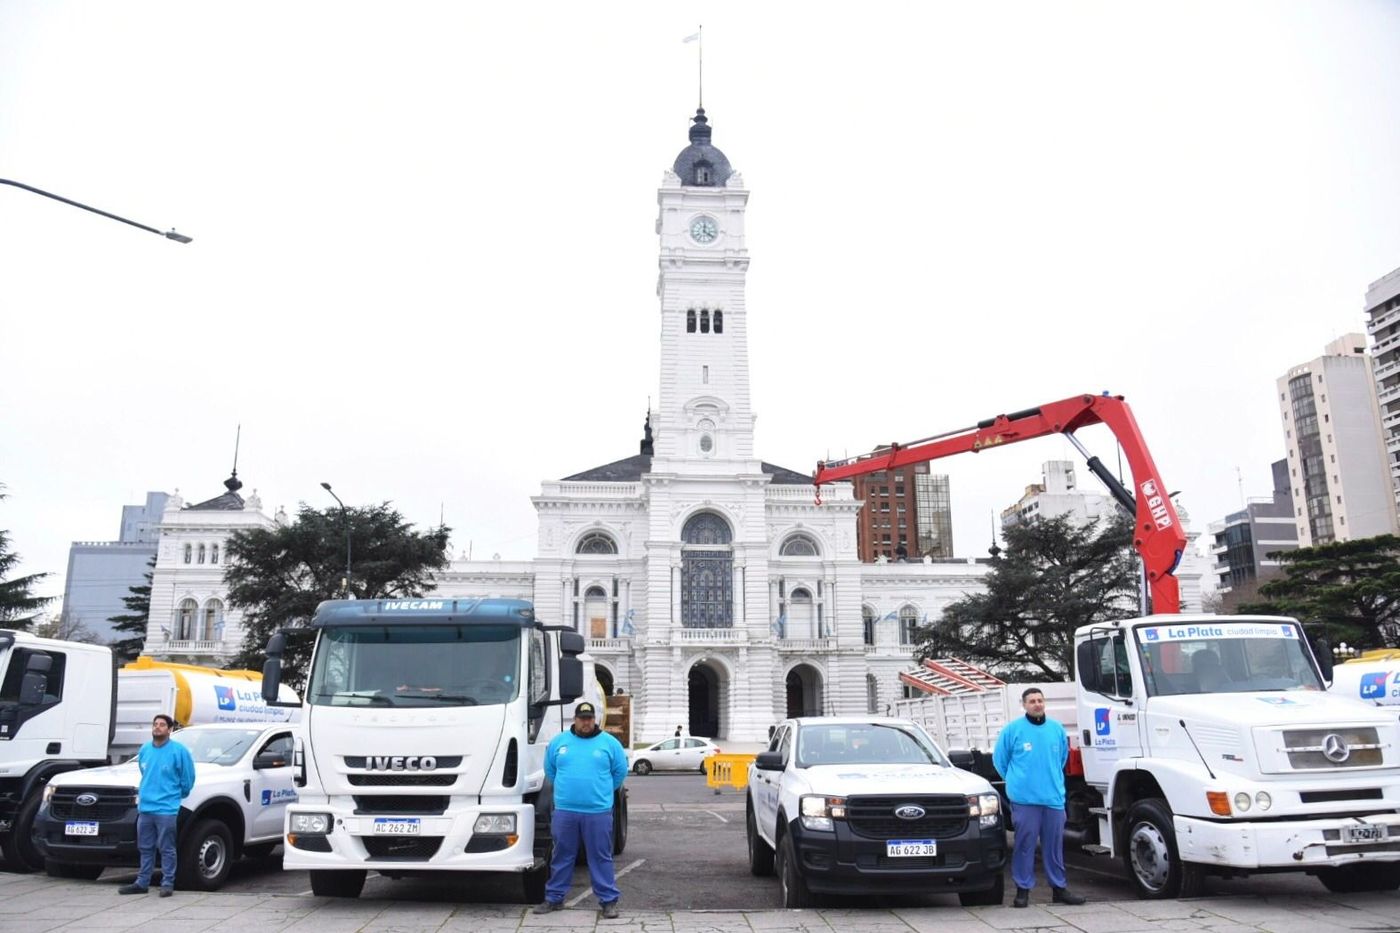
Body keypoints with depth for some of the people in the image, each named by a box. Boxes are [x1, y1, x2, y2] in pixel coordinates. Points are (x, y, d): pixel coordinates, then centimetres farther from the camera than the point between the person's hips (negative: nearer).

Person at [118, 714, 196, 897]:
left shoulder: (178, 751, -8)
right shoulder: (144, 750, 10)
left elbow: (188, 778, -2)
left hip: (166, 809, -6)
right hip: (144, 808, 6)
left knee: (166, 849, 0)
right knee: (145, 848, 14)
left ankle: (168, 884, 6)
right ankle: (142, 883, 23)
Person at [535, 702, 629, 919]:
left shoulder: (610, 743, 2)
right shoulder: (558, 741, 6)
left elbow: (620, 772, 9)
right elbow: (550, 770, 17)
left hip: (598, 812, -2)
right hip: (564, 811, 2)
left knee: (601, 858, 3)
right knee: (562, 857, 11)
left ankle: (609, 900, 11)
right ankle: (554, 898, 22)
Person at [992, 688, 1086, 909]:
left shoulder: (1057, 729, 6)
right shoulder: (1012, 729, -5)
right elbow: (1000, 760, 5)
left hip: (1054, 797, 3)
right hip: (1024, 799, -3)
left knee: (1055, 844, 10)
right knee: (1025, 844, 0)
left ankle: (1059, 888, 22)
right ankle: (1023, 889, 9)